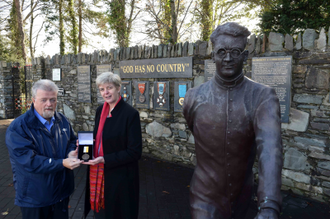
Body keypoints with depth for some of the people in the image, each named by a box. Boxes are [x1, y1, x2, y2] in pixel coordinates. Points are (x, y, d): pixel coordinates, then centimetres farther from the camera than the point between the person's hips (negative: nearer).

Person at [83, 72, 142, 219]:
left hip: (120, 177, -6)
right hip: (98, 173, 6)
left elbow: (135, 152, -18)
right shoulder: (100, 110, 4)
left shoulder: (131, 114, -17)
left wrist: (105, 159, -22)